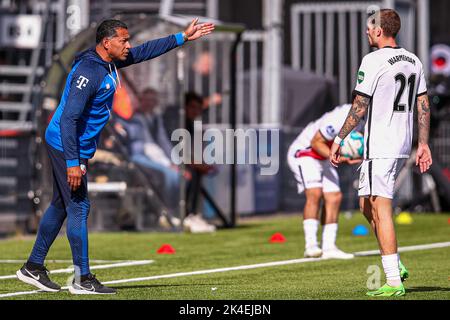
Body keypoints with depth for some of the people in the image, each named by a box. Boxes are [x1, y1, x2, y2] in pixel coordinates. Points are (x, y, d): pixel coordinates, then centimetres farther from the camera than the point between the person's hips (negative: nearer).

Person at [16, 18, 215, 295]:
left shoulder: (109, 62, 4)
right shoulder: (88, 72, -25)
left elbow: (145, 51, 18)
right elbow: (68, 119, -28)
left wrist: (183, 38, 15)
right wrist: (73, 163, -30)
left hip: (75, 148, 10)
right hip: (68, 147, -10)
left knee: (61, 206, 15)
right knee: (79, 207, -6)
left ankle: (33, 268, 23)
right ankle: (83, 280, 0)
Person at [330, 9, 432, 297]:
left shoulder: (373, 61, -12)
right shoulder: (414, 61, 11)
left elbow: (360, 107, -12)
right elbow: (424, 106, 13)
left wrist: (339, 140, -5)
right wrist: (423, 145, 17)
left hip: (379, 147, -8)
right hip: (403, 146, 8)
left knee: (380, 209, -8)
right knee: (367, 205, 19)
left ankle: (394, 282, -11)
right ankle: (396, 265, 15)